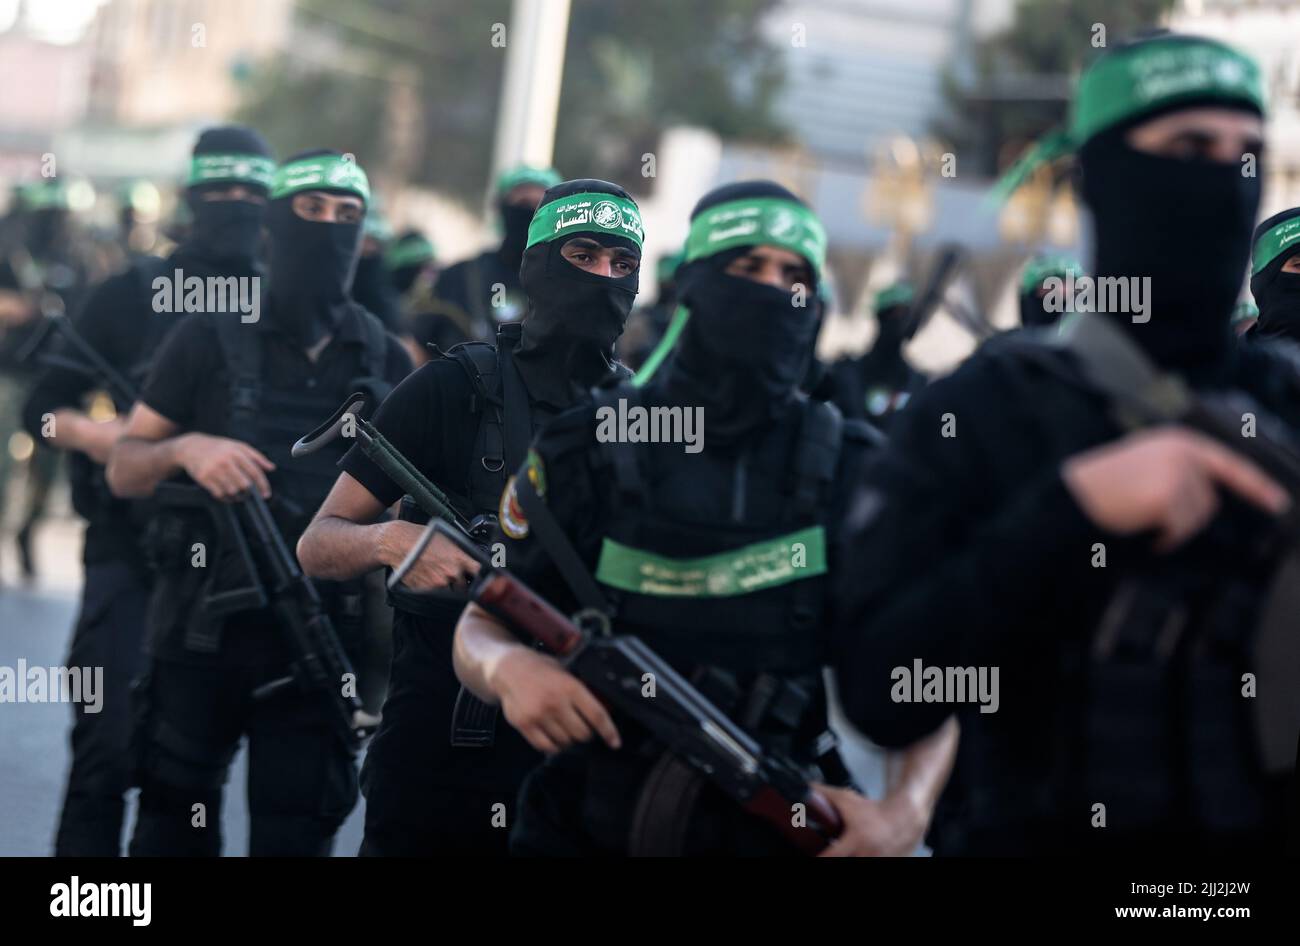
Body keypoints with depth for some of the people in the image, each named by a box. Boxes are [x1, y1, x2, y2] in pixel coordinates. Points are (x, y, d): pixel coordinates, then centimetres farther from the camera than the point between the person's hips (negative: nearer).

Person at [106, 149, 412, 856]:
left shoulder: (387, 361, 6)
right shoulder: (210, 337, 1)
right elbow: (123, 471, 2)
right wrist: (184, 449, -19)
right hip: (202, 633, -1)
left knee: (296, 835, 3)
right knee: (174, 828, 4)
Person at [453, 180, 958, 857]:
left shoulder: (852, 471, 0)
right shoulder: (587, 452, -1)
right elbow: (479, 628, 5)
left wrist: (905, 813, -20)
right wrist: (507, 666, -20)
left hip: (778, 831, 0)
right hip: (588, 832, 0)